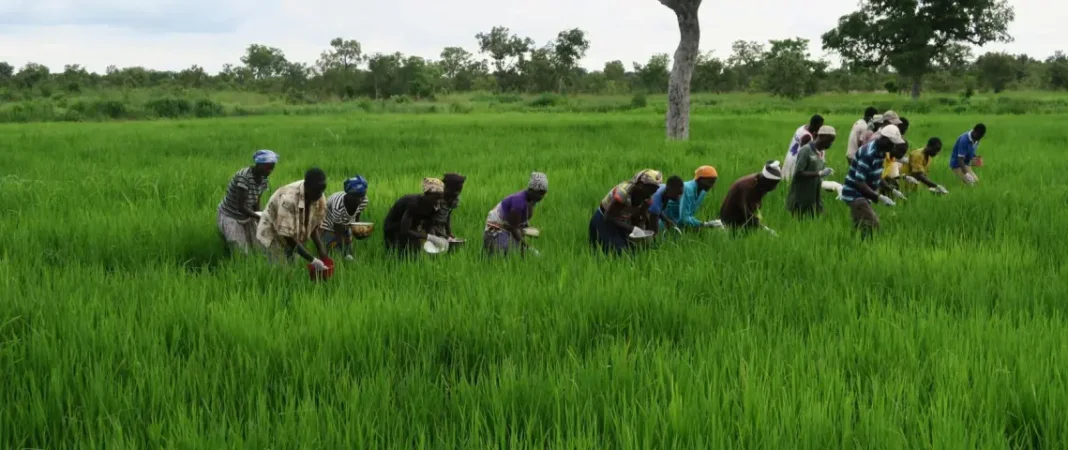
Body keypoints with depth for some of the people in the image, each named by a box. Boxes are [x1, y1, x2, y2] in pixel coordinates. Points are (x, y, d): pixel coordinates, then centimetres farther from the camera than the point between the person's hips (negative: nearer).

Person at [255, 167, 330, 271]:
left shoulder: (320, 199, -16)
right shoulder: (289, 199, -36)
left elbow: (313, 226, -1)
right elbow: (288, 236, -33)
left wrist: (321, 249, -17)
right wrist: (312, 260, -35)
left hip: (296, 235, 6)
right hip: (274, 234, -6)